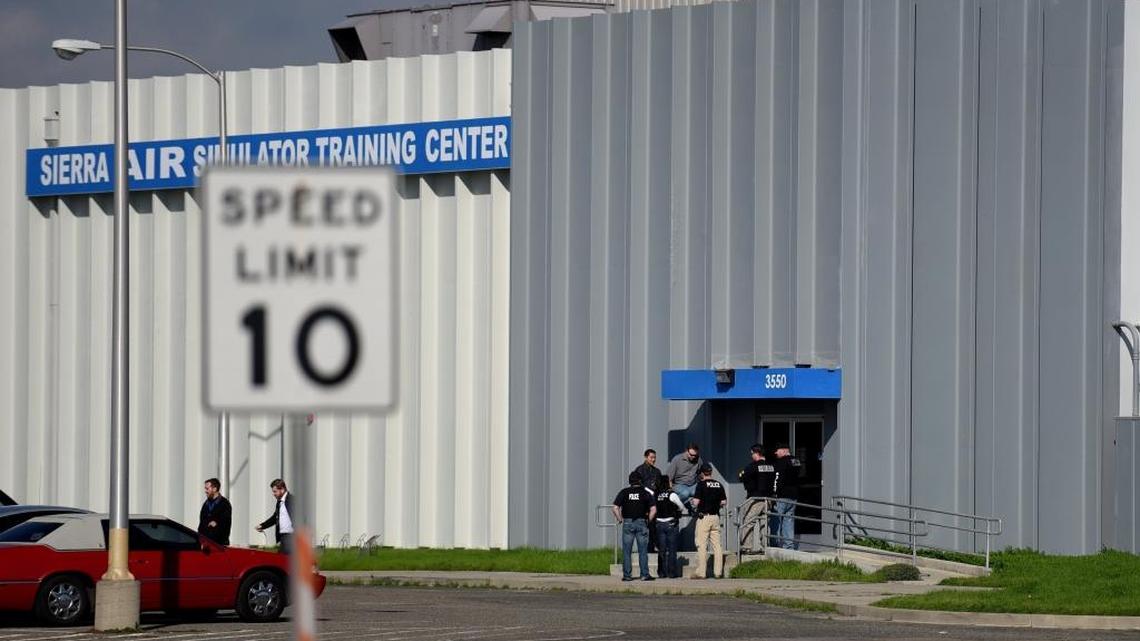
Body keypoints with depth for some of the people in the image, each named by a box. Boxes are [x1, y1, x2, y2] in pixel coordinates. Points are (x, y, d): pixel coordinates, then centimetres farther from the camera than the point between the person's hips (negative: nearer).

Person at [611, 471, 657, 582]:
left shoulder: (624, 493, 2)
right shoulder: (646, 493, 0)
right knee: (643, 551, 4)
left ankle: (627, 575, 3)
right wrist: (648, 521, 6)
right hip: (642, 523, 0)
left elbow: (615, 508, -3)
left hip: (627, 523, 0)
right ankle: (645, 575, 2)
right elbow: (653, 510, -5)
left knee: (626, 551, 5)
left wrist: (620, 519, 7)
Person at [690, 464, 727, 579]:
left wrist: (694, 505, 8)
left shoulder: (701, 484, -9)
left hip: (704, 517, -5)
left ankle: (701, 572, -6)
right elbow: (724, 502, 9)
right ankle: (718, 572, 5)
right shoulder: (719, 485, 7)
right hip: (716, 517, 5)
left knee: (701, 545, -4)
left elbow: (696, 502, -13)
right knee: (717, 545, 6)